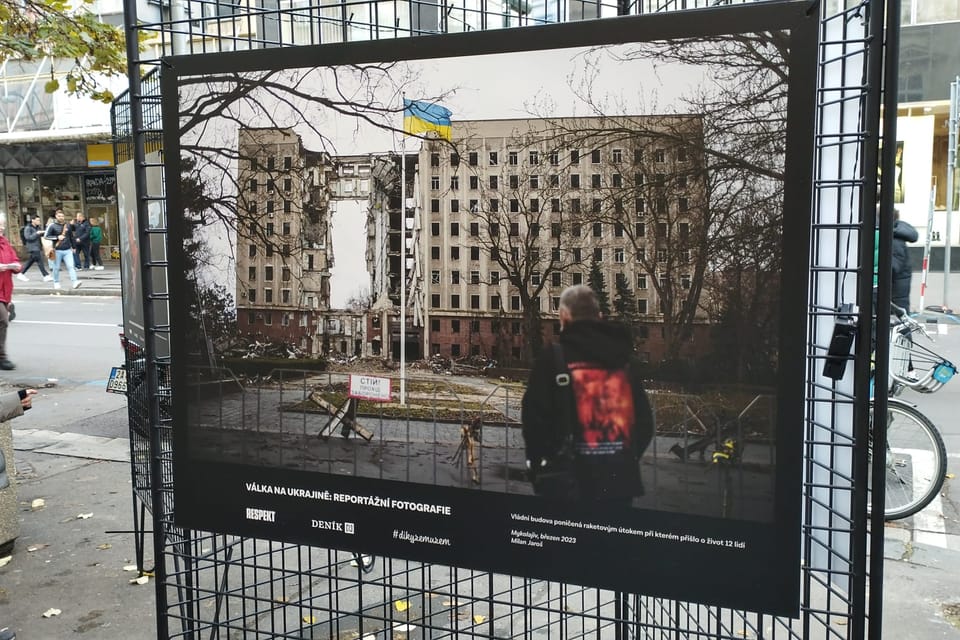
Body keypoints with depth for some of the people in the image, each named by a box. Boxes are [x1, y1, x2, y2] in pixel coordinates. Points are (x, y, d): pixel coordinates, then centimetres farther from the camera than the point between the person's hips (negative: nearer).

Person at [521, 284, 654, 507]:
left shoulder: (553, 358, -10)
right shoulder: (625, 359, 7)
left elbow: (534, 419, -12)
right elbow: (645, 421, 10)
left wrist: (538, 470, 2)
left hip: (571, 483, -4)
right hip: (620, 480, 4)